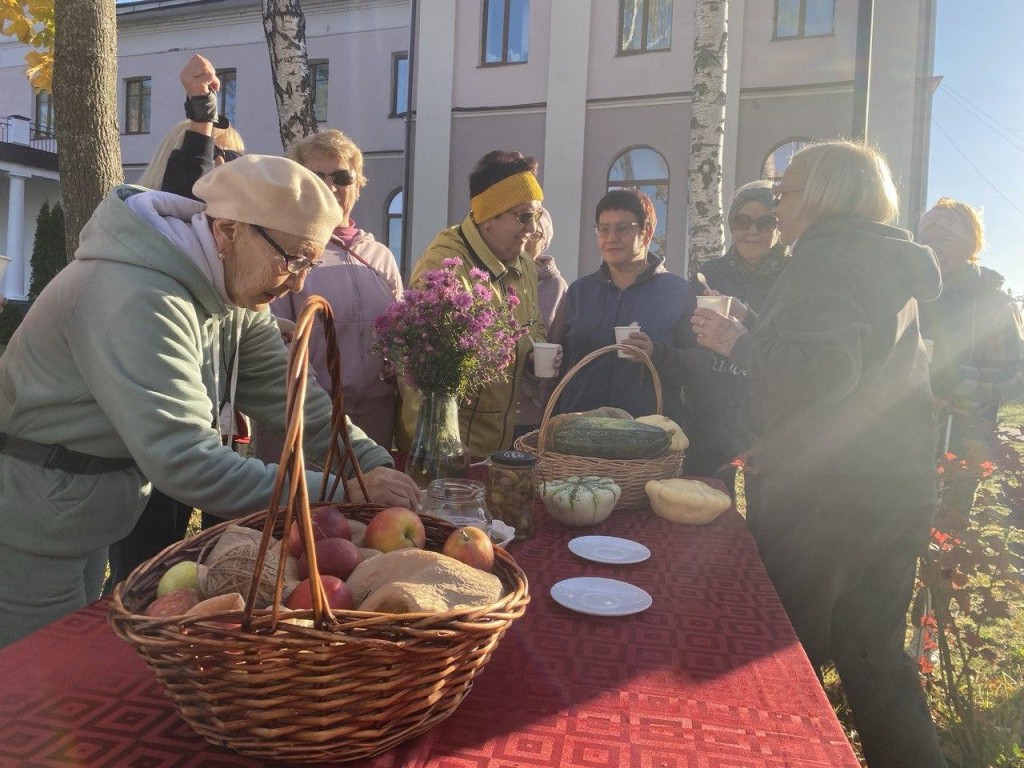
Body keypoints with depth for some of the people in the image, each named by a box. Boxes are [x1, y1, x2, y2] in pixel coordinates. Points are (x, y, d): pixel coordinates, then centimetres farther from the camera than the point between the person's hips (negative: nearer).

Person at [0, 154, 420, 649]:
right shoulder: (136, 299, -32)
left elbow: (286, 390, -2)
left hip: (89, 517, 9)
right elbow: (186, 462, -37)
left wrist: (371, 464, -14)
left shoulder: (230, 288, -2)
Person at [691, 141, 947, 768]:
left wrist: (740, 343, -11)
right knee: (875, 656, 19)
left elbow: (822, 370, -25)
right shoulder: (891, 263, 17)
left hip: (819, 491, -9)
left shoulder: (823, 257, -11)